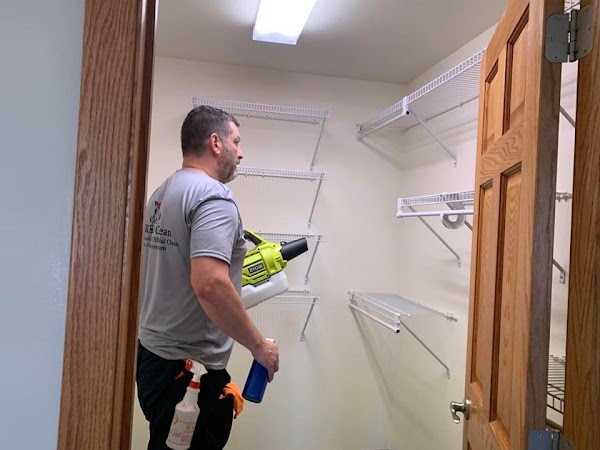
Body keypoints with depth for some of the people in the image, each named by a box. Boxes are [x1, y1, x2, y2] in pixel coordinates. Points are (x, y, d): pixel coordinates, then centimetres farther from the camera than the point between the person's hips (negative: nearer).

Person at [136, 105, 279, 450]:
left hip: (151, 353, 9)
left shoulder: (162, 193, 10)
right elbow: (209, 284, -31)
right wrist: (259, 346, -19)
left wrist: (236, 267, 19)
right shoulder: (214, 196, -19)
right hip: (190, 366, -9)